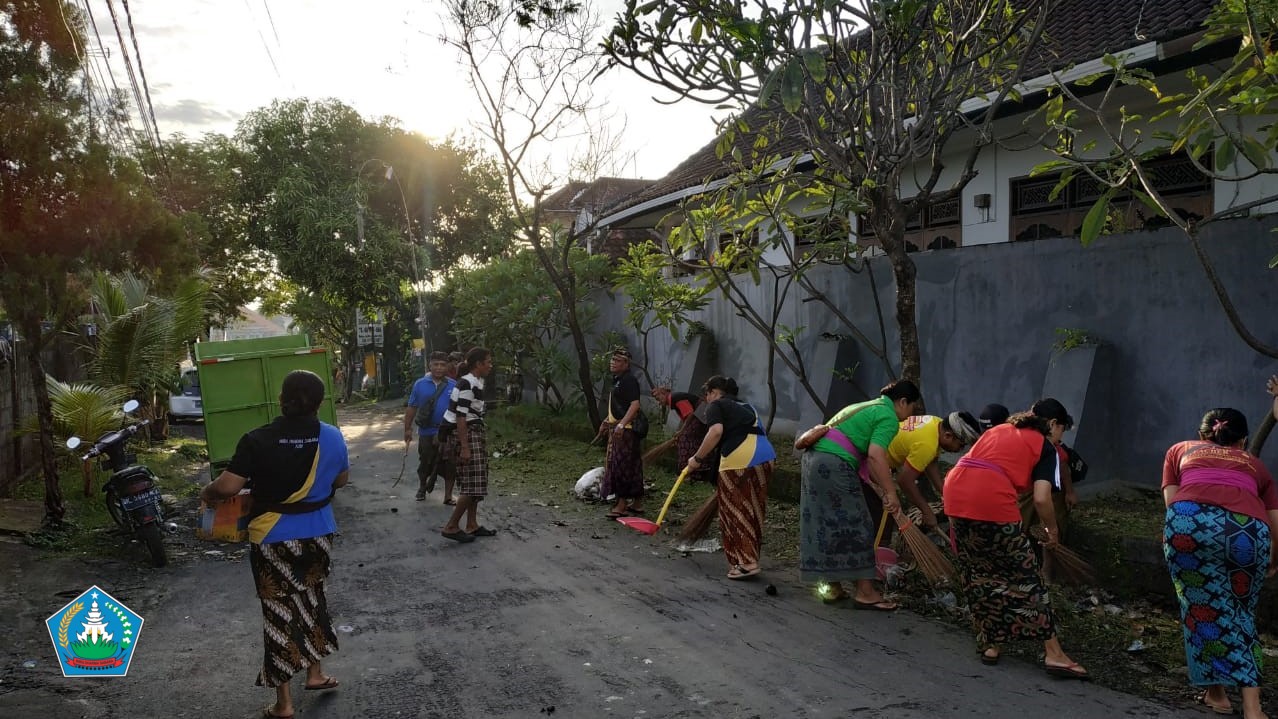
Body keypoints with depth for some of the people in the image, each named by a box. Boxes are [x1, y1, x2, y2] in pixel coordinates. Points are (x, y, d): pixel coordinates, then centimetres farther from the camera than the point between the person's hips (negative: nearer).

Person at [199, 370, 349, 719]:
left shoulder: (257, 440, -18)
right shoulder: (333, 437, -6)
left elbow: (227, 487, -19)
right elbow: (341, 479, 9)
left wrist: (206, 493, 2)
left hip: (273, 539, -3)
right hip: (319, 534, 4)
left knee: (278, 610, 6)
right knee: (311, 598, 24)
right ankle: (315, 672, 35)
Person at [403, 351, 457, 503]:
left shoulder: (454, 386, 1)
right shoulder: (420, 384, 2)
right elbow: (411, 408, 6)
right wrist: (407, 429, 5)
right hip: (426, 432, 1)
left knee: (449, 466, 1)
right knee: (425, 463, 13)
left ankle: (448, 496, 13)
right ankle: (422, 487, 37)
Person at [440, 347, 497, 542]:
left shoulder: (476, 383, 12)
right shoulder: (467, 385, -18)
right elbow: (461, 417, -21)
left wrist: (482, 439, 22)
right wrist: (464, 447, -23)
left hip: (475, 432, 10)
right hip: (465, 434, -10)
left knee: (475, 483, 13)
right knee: (473, 484, -9)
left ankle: (472, 525, 20)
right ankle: (451, 527, -1)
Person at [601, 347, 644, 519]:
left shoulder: (629, 381, -14)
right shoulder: (617, 380, 17)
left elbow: (635, 405, -25)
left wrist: (621, 424, -32)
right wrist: (607, 422, 27)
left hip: (626, 430, -10)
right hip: (617, 429, 10)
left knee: (622, 465, -7)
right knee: (633, 467, 13)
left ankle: (622, 505, -3)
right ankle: (637, 504, 19)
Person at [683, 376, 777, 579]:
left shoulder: (716, 405, 7)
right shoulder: (746, 407, 30)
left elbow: (716, 431, -12)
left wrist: (698, 458, -5)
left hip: (739, 460, -8)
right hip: (766, 456, 8)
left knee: (735, 513, 2)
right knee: (753, 511, 16)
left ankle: (745, 563, 0)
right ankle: (750, 557, 24)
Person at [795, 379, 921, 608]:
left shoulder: (869, 407, 26)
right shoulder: (889, 417, -3)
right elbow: (876, 456, -18)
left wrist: (880, 485, 27)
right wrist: (890, 492, -16)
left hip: (815, 459, 10)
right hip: (834, 465, -10)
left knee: (826, 526, 13)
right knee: (855, 527, -2)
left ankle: (832, 587, 20)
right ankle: (865, 592, 3)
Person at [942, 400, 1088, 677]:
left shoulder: (997, 429, 28)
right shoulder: (1045, 447, 11)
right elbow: (1041, 499, 0)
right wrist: (1052, 529, 16)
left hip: (955, 492, 6)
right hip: (992, 502, -6)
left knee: (978, 575, 19)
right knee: (1024, 577, 7)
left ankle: (990, 644, 26)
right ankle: (1053, 653, 11)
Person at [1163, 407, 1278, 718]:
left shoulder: (1181, 450, 35)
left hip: (1189, 520, -1)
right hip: (1248, 528, 2)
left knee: (1203, 606, 18)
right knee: (1241, 613, 20)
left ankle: (1216, 692, 26)